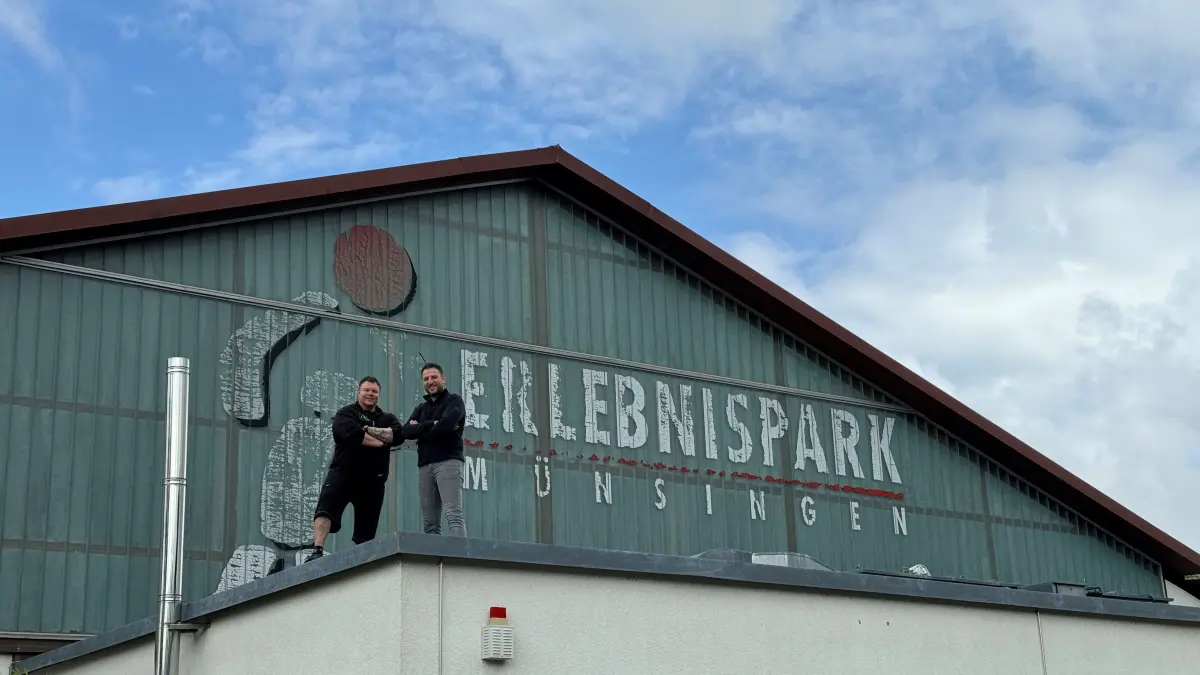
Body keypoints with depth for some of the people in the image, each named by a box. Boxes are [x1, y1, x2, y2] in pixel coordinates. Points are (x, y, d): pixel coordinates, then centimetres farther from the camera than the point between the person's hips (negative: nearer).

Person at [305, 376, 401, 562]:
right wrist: (382, 441, -10)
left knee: (366, 529, 6)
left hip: (373, 479, 4)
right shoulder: (346, 413, 7)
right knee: (326, 509, -24)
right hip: (344, 472, -4)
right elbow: (351, 434, -15)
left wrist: (367, 432, -15)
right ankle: (317, 551, -33)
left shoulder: (388, 419, 19)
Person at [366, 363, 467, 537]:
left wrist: (418, 429, 1)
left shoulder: (454, 401, 6)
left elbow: (445, 425, -14)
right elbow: (406, 431, 6)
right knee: (429, 523, -1)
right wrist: (433, 424, -6)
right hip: (425, 466, 6)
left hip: (448, 462, -6)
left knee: (453, 515, -18)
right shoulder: (421, 408, 24)